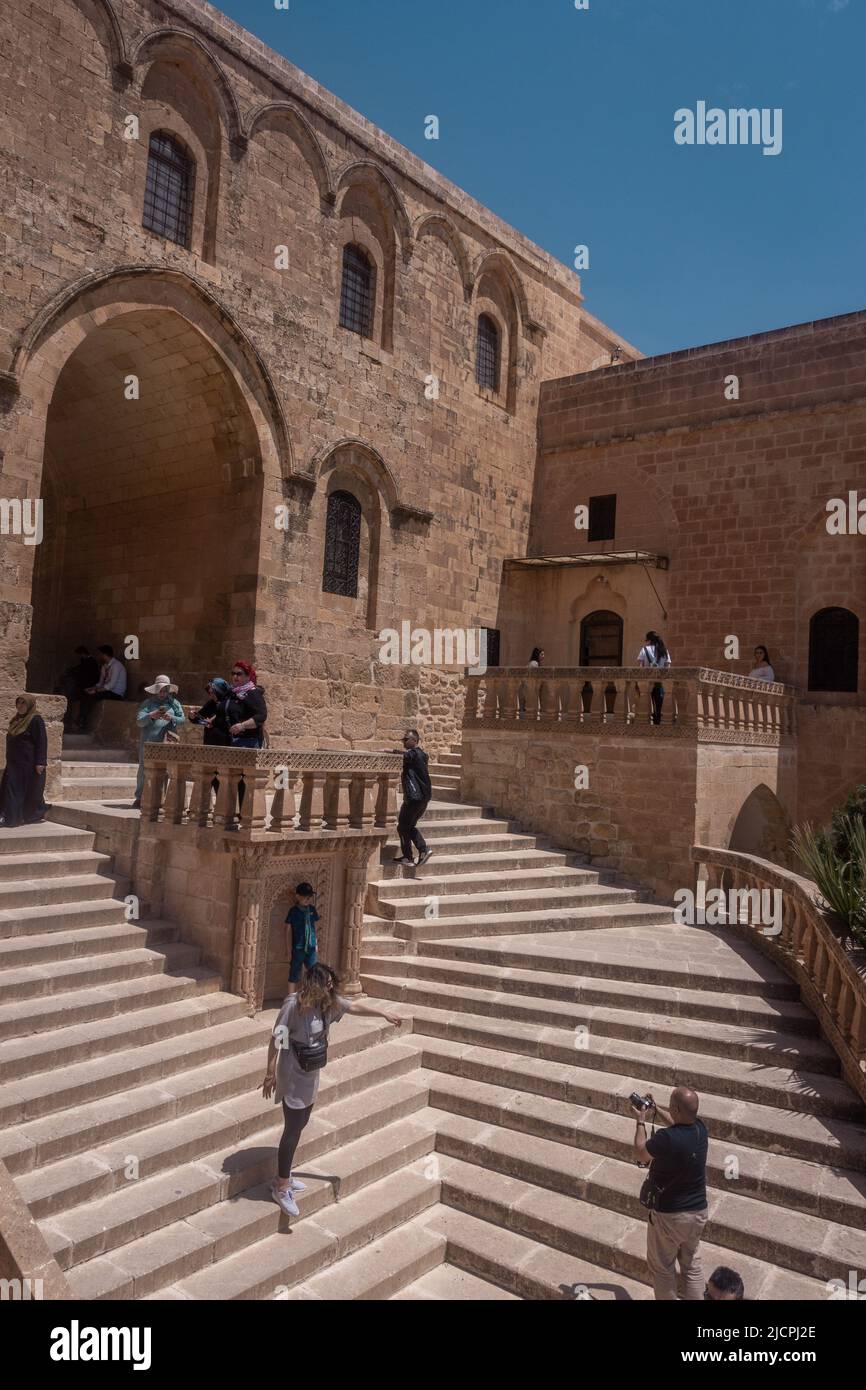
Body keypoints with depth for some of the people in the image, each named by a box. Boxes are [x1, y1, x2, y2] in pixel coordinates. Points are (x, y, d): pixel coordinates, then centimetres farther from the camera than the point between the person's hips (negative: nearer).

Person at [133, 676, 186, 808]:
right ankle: (139, 797, 3)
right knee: (144, 768, -2)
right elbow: (139, 721, -2)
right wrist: (151, 716, -19)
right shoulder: (147, 703, 9)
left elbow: (183, 719, 6)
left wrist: (171, 718, -12)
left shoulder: (174, 703, 15)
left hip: (166, 743, 1)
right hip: (148, 741, -1)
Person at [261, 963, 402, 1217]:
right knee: (293, 1131, 1)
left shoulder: (328, 1003, -4)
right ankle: (281, 1189, 16)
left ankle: (283, 1176, 36)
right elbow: (276, 1040, -19)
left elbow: (354, 1007, 11)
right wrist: (270, 1074, -15)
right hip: (293, 1078, -7)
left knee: (299, 1126, 19)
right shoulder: (293, 1005, -25)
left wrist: (384, 1013, 14)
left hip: (311, 1076, 7)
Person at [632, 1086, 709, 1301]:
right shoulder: (700, 1129, -11)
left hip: (669, 1215, -6)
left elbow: (640, 1154, -10)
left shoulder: (667, 1138, -31)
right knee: (692, 1266, 22)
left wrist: (641, 1120, -1)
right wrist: (656, 1110, 16)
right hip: (698, 1212, 6)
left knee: (662, 1268, 16)